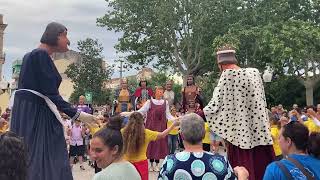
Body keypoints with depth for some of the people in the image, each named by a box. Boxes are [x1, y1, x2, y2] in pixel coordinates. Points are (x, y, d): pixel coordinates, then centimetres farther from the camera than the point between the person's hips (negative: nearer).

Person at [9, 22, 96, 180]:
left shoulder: (30, 56, 14)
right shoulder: (41, 55, -15)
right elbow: (50, 94, -18)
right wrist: (77, 115, -15)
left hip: (27, 114, 10)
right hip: (37, 115, -10)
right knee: (42, 161, -6)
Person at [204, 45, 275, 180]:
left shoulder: (227, 75, -9)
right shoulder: (255, 72, 6)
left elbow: (215, 104, -9)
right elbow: (262, 101, 13)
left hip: (239, 132, -5)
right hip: (260, 131, 5)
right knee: (262, 168, 12)